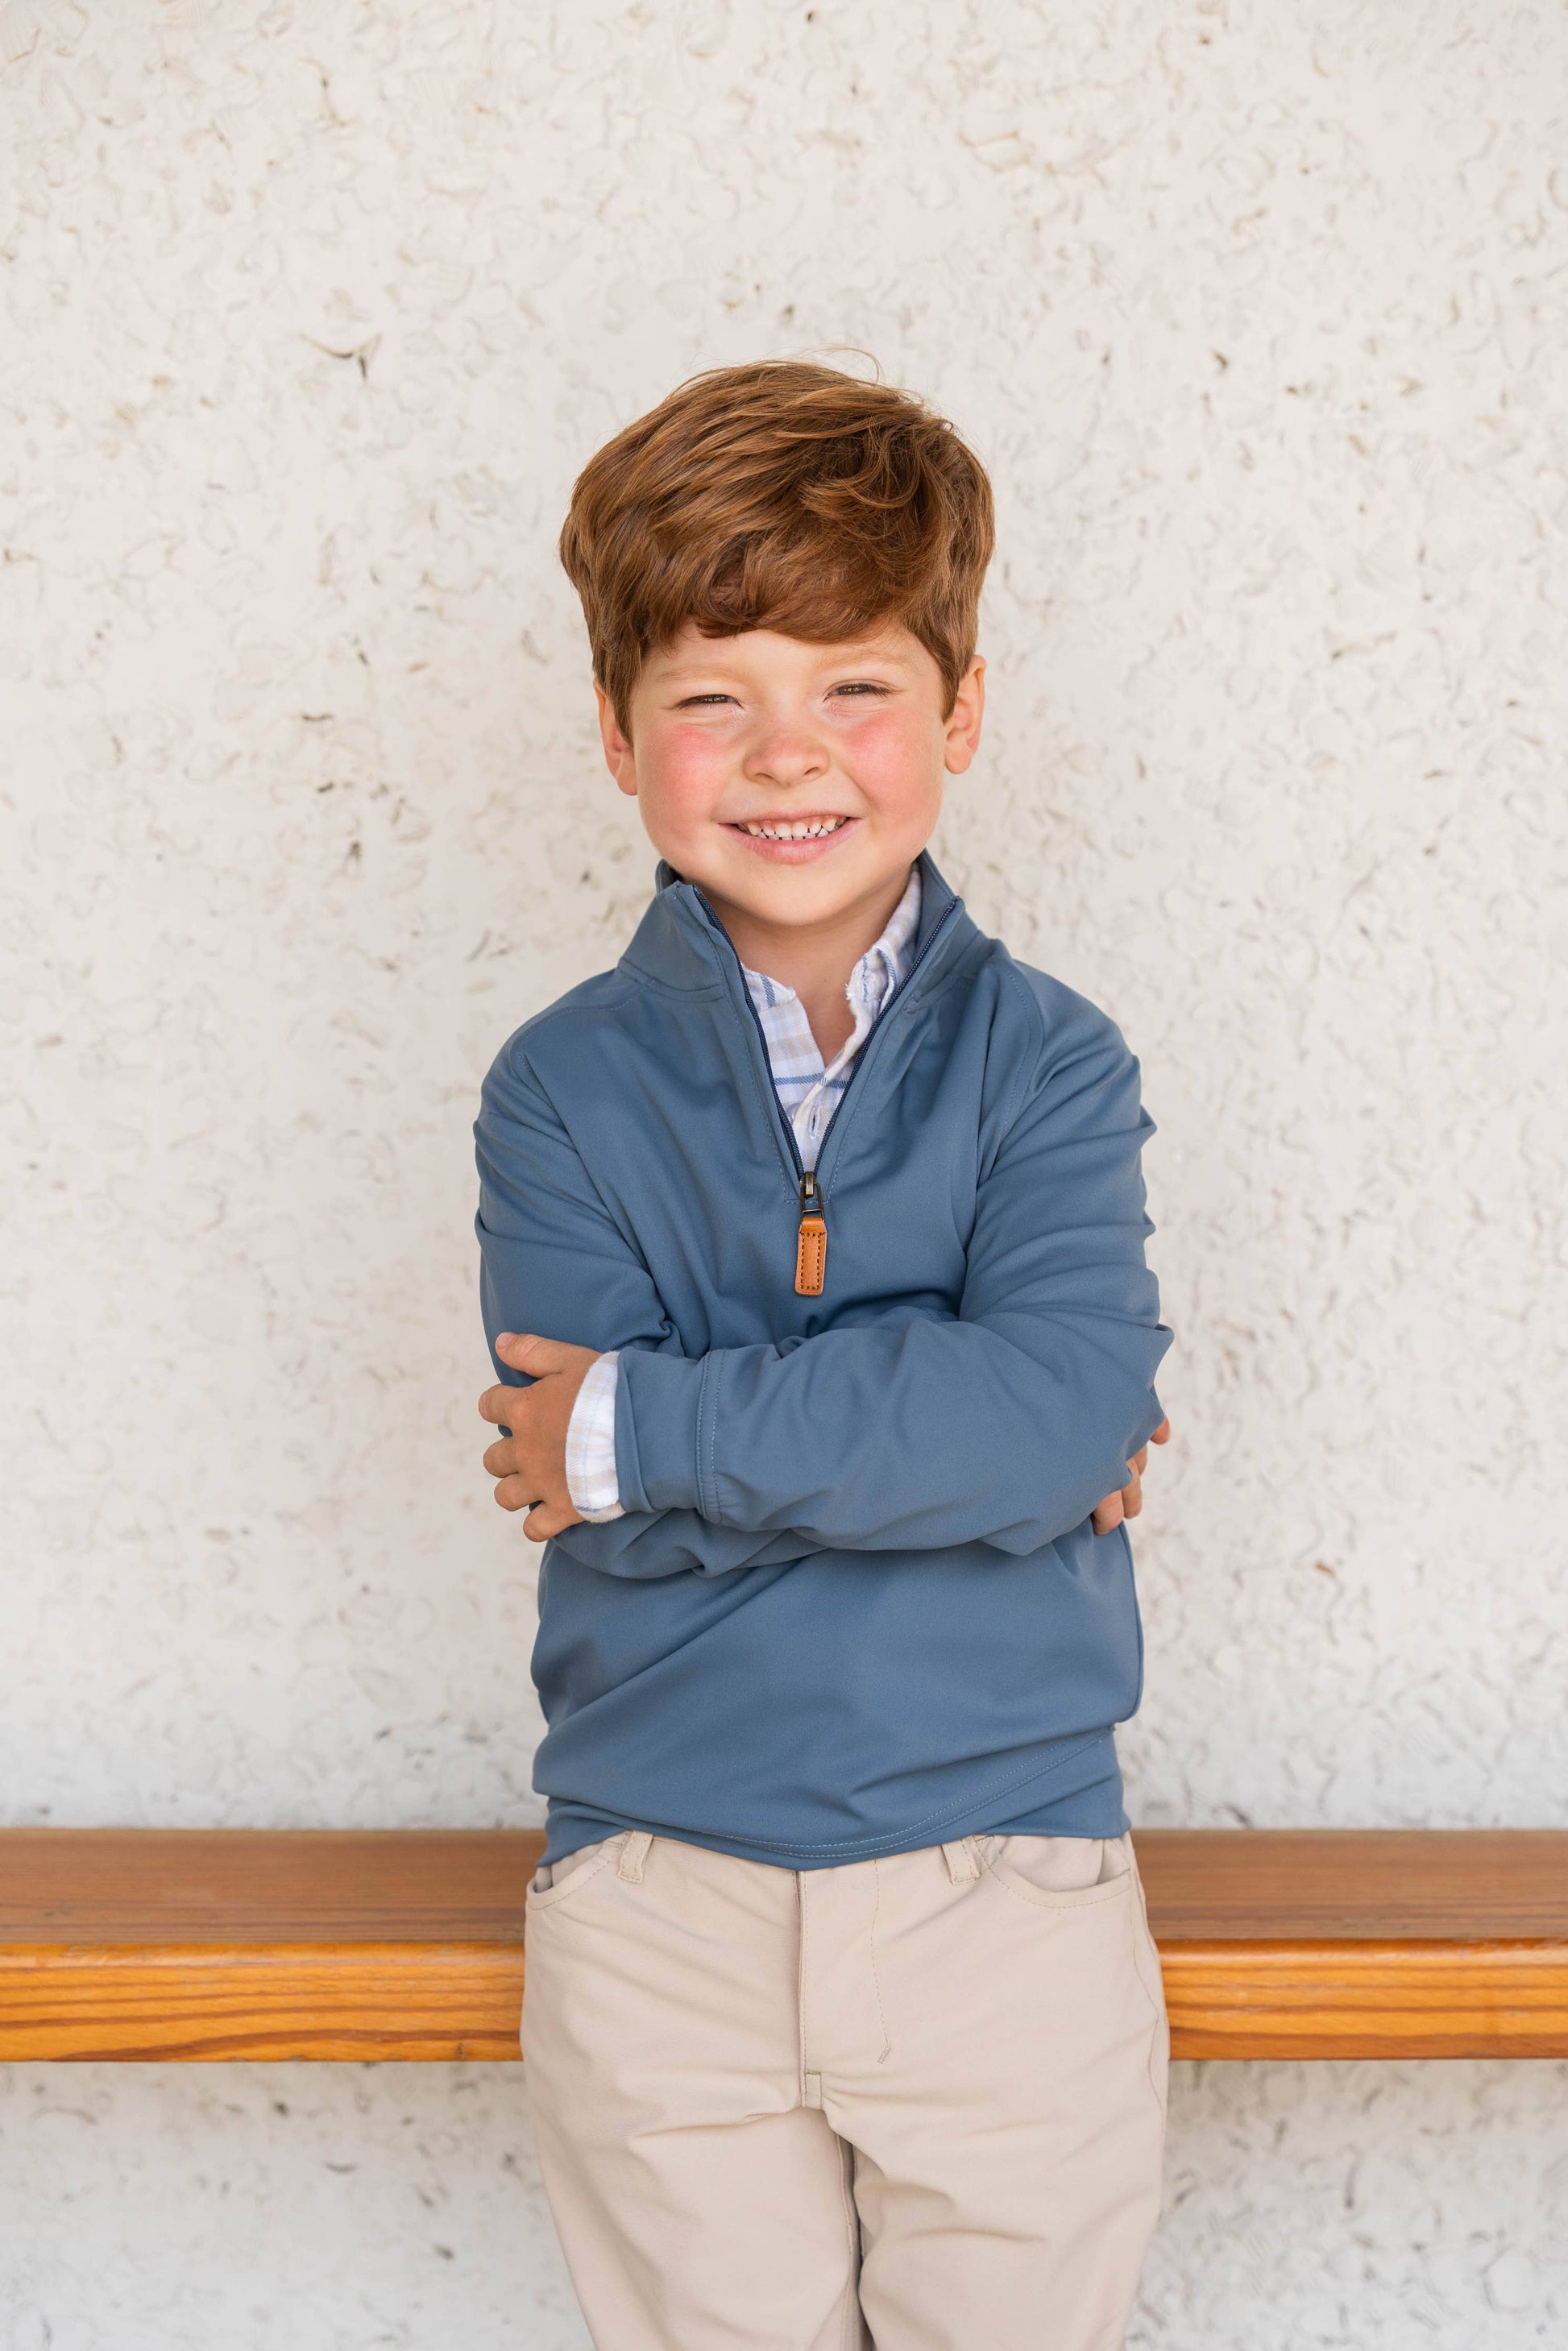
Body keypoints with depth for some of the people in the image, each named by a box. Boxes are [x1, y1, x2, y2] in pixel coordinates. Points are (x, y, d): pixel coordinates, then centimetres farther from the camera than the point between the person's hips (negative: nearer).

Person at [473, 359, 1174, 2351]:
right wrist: (948, 1426, -18)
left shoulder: (1045, 1061, -3)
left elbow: (1075, 1407, -20)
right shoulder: (566, 1088, -3)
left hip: (1006, 1870, 0)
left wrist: (648, 1428, -18)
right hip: (659, 1903, 0)